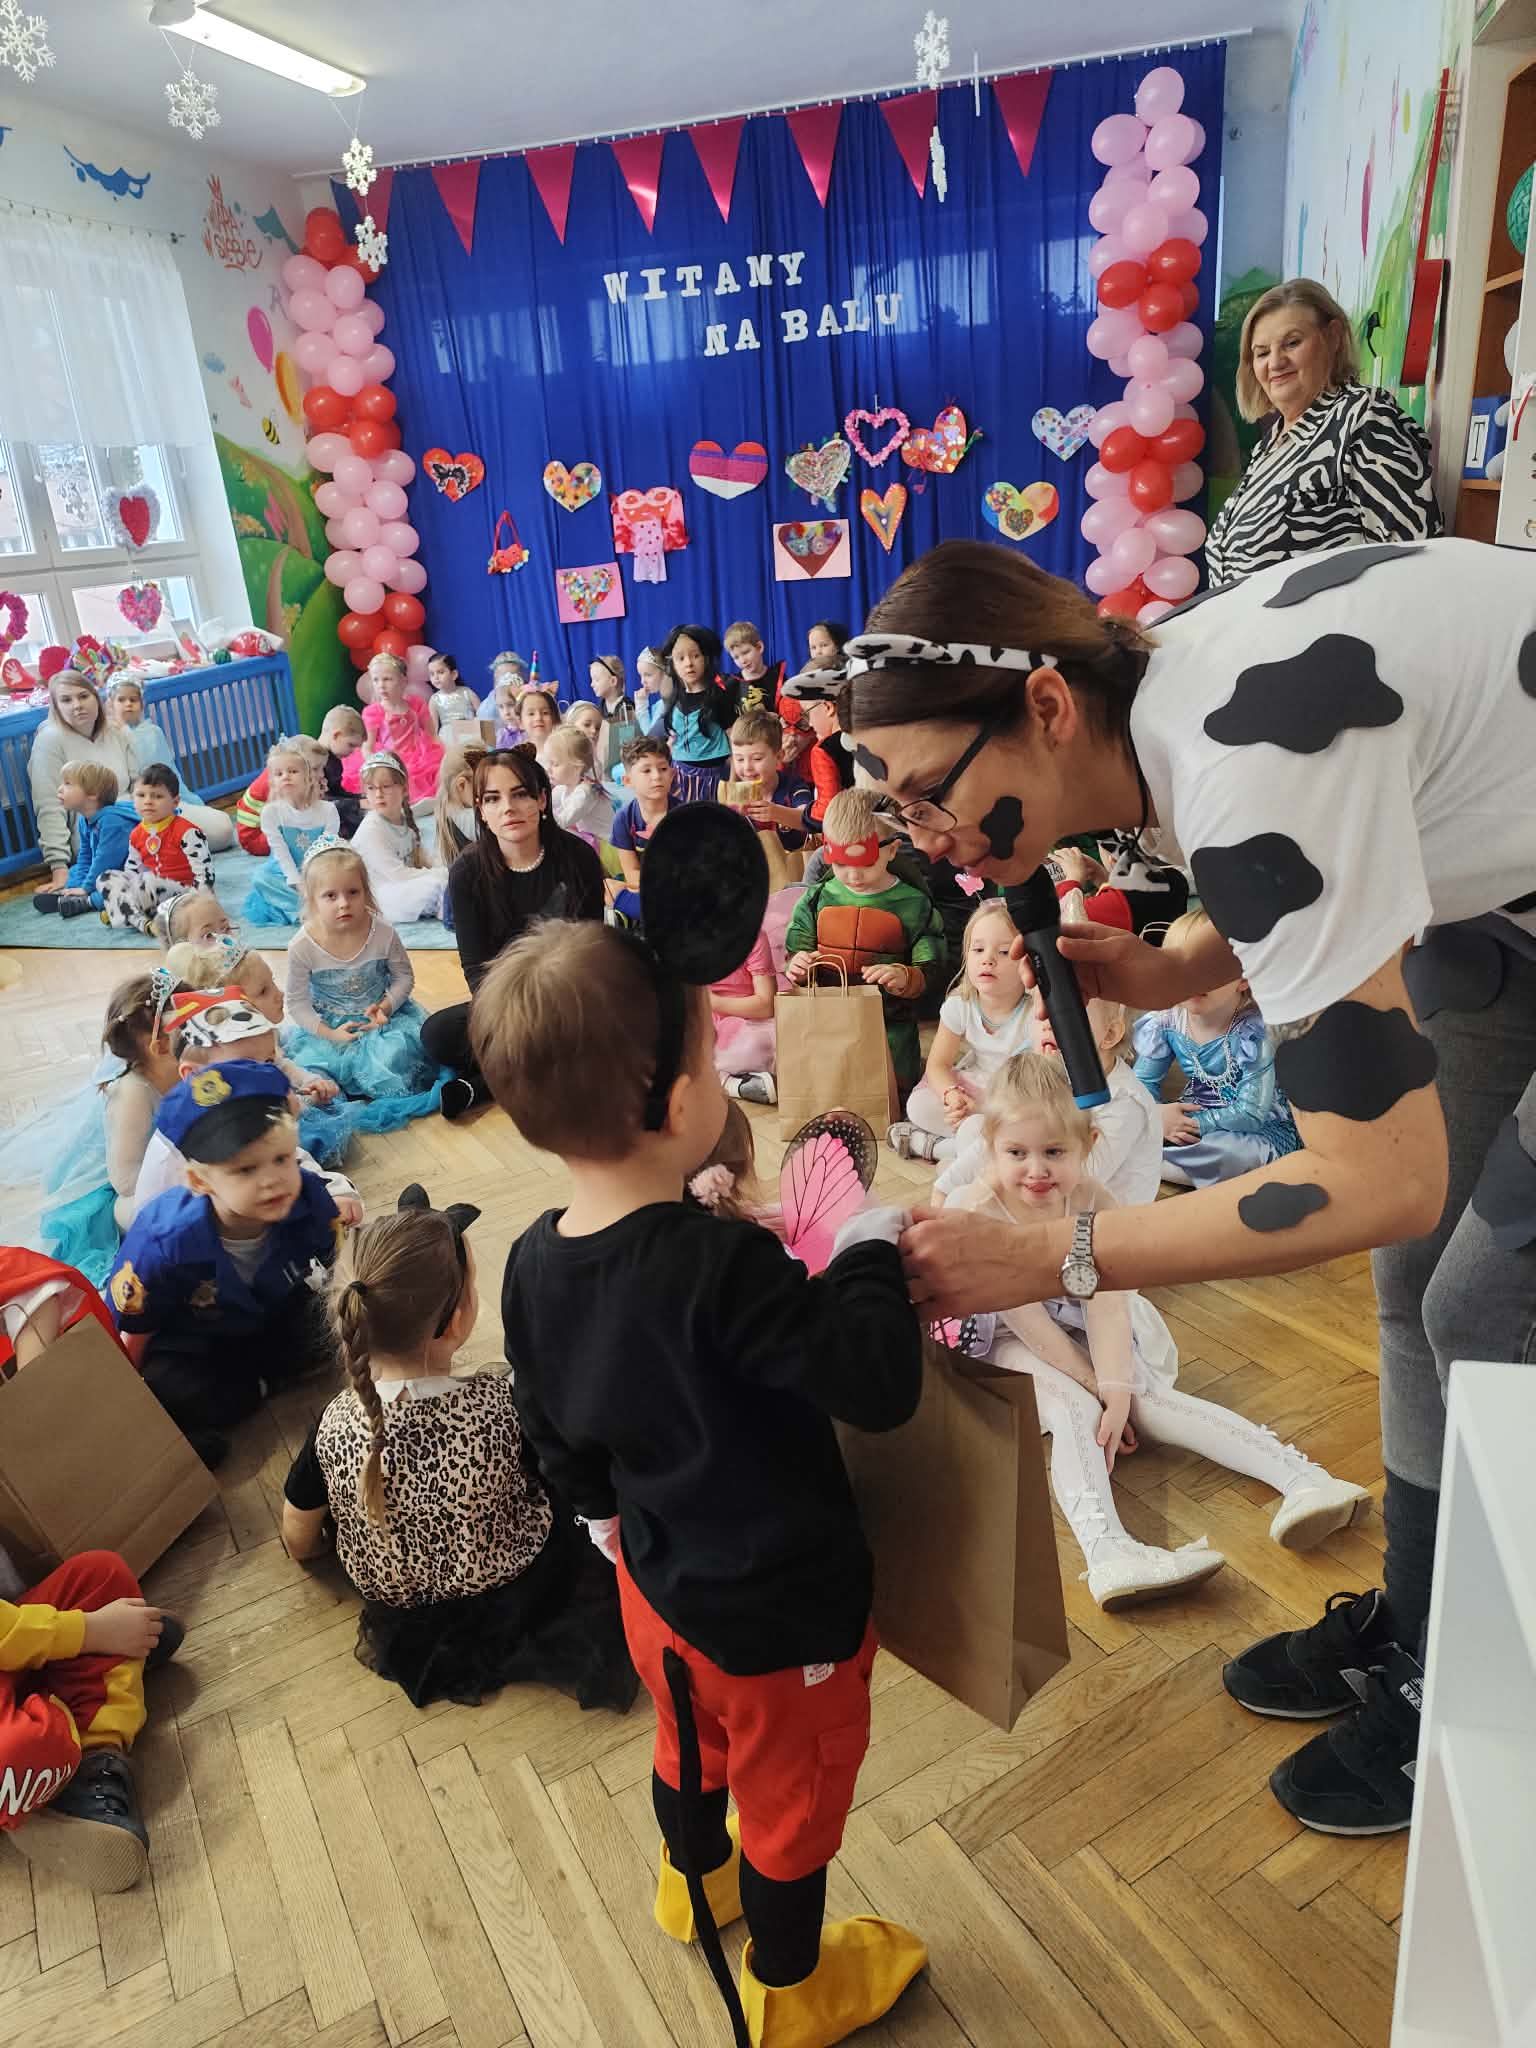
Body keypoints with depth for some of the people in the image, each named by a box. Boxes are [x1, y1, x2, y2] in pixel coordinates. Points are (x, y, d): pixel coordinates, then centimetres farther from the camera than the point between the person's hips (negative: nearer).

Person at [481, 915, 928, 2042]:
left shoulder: (535, 1263, -13)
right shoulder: (721, 1266, -38)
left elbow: (553, 1428, 2)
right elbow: (881, 1380, -36)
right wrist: (869, 1250, -22)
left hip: (656, 1580, 7)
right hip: (780, 1610, -6)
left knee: (690, 1745, 35)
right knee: (792, 1797, 23)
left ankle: (696, 1883, 64)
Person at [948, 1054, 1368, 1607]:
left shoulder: (1094, 1203, -13)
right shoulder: (976, 1210, -25)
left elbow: (1106, 1307, -20)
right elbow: (1026, 1320, -22)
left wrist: (1117, 1392, -32)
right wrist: (1096, 1388, -19)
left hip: (1081, 1337, 4)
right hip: (1007, 1348, -3)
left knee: (1146, 1398, -19)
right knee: (1072, 1407, -30)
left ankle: (1302, 1478, -27)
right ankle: (1107, 1550, -49)